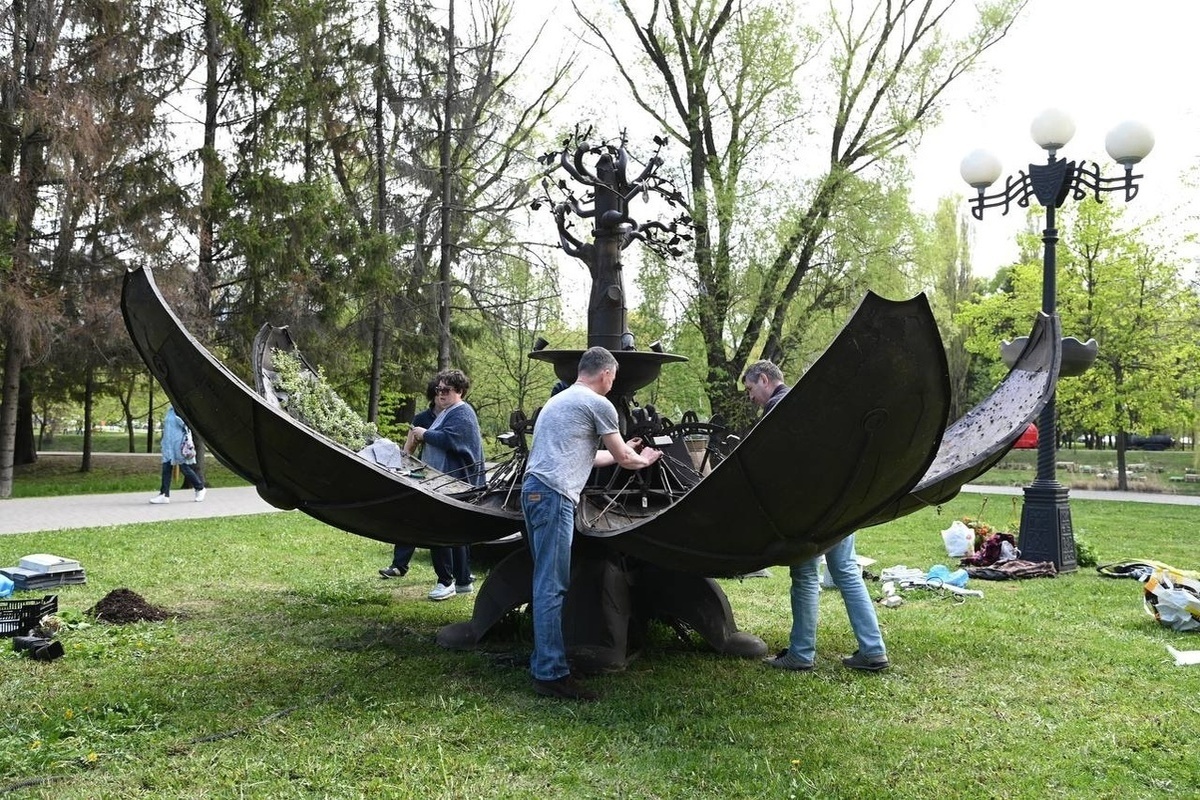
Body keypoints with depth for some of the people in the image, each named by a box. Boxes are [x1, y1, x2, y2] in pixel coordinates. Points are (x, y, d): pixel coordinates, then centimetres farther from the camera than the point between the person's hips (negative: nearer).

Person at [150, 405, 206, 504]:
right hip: (169, 445, 7)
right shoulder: (170, 410, 12)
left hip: (179, 444, -7)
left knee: (184, 468, 0)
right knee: (166, 468, 1)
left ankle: (200, 489, 17)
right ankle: (164, 495, 2)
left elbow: (187, 429, -14)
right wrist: (163, 442, 22)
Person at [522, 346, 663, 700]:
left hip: (534, 490, 10)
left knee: (547, 584, 13)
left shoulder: (558, 400, 26)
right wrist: (644, 459, 29)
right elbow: (624, 459, 8)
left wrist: (623, 451, 43)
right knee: (552, 587, -9)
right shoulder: (599, 404, -1)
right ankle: (551, 674, -6)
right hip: (554, 495, -10)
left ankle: (543, 664, 19)